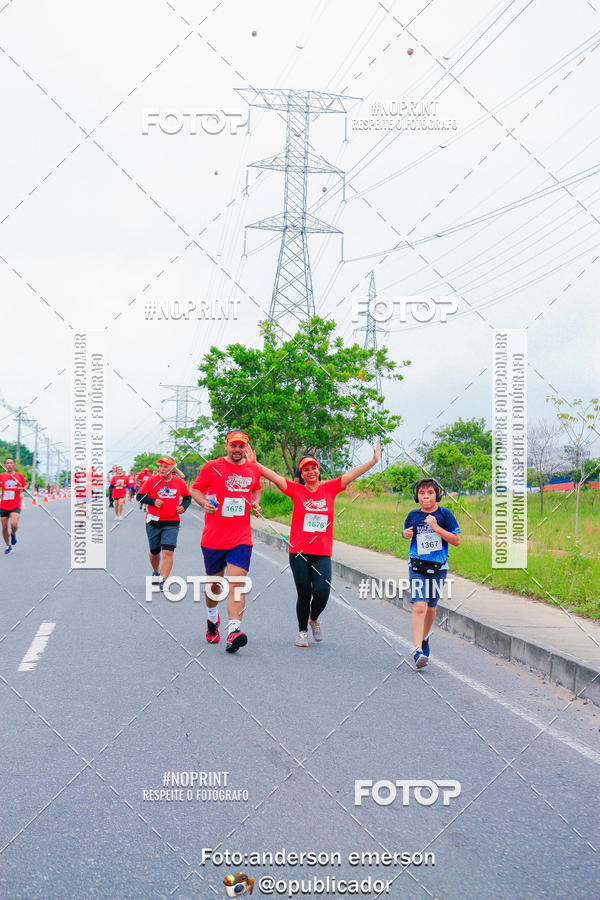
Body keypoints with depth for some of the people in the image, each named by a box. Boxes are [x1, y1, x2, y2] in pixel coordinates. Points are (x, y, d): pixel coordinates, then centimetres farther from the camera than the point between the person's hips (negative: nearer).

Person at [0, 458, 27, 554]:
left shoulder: (19, 475, 2)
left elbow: (25, 485, 14)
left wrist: (22, 488, -8)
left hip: (15, 506, -2)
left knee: (14, 524, -22)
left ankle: (13, 534, 13)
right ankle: (8, 546, 24)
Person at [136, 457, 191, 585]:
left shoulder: (179, 482, 2)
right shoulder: (152, 480, -3)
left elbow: (187, 496, 18)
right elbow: (139, 496, -1)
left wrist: (183, 506, -1)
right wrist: (153, 501, -16)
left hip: (172, 523, -1)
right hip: (153, 522, 1)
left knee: (168, 552, -15)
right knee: (154, 552, 15)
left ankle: (163, 581, -17)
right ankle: (156, 572, 44)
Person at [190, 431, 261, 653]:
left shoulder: (253, 469, 9)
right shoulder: (212, 467, -1)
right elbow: (196, 489, 7)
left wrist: (255, 502, 6)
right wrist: (204, 502, -13)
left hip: (241, 539, 1)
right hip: (213, 537, -1)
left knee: (236, 583, -14)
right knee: (214, 582, 13)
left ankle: (233, 631, -23)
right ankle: (212, 619, 41)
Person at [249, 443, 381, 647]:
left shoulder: (329, 488, 7)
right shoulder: (296, 490, 3)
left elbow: (352, 474, 6)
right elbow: (274, 477, -3)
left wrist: (374, 461, 3)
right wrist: (253, 464, -12)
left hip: (322, 553, 1)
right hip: (299, 553, -1)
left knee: (322, 592, -10)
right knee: (304, 595, 4)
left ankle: (314, 619, 22)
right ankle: (302, 631, 24)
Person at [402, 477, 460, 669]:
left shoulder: (444, 514, -5)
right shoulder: (413, 515, 1)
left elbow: (456, 540, -8)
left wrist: (436, 527, -18)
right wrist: (406, 534, -4)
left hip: (438, 567, 1)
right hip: (417, 566, -1)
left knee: (431, 607, 15)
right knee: (419, 606, -15)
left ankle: (425, 637, 41)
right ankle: (418, 650, -20)